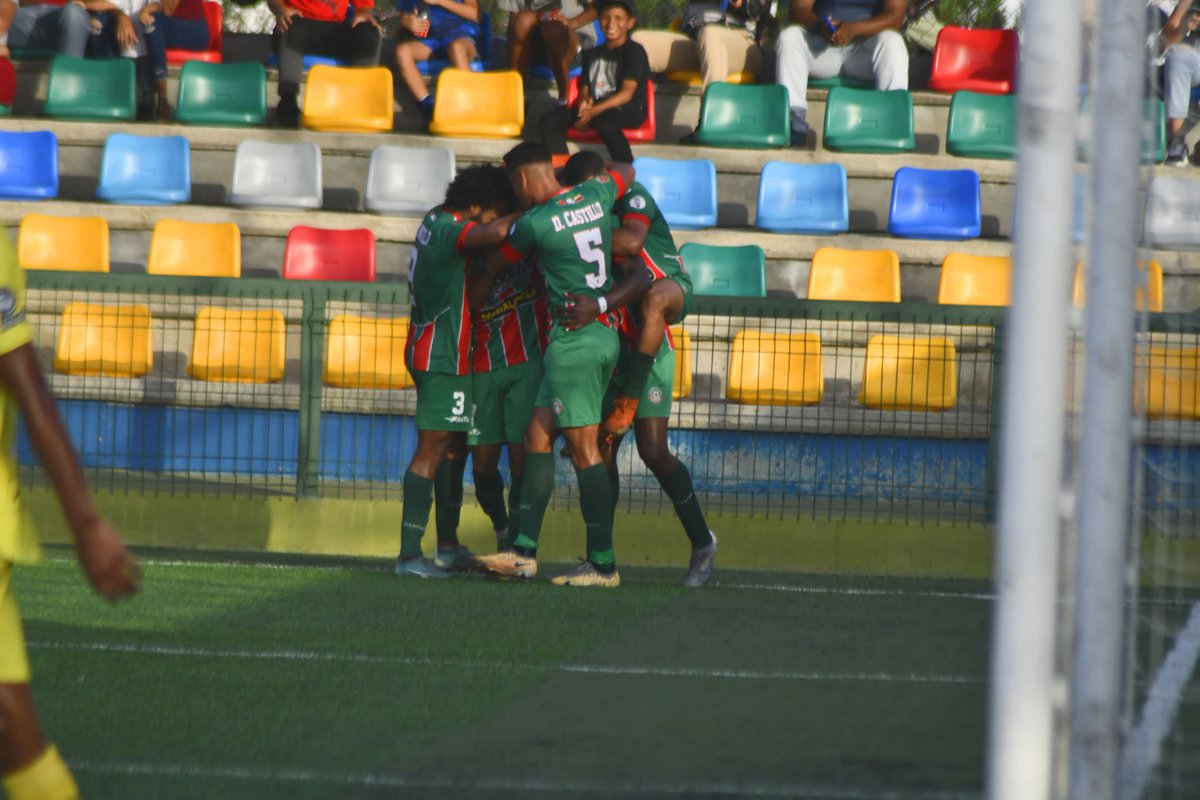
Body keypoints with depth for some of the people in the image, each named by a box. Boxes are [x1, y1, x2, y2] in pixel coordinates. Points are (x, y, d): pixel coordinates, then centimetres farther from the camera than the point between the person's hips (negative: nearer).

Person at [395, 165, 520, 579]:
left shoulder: (437, 221, 10)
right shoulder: (449, 231, -20)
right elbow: (495, 233, -39)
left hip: (431, 353, 11)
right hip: (443, 357, -11)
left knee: (454, 446, 16)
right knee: (433, 448, -11)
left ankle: (448, 546, 23)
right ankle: (409, 555, -13)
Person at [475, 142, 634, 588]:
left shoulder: (534, 224, -12)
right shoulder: (594, 196, 7)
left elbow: (497, 261, 8)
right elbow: (625, 172, 30)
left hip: (573, 341, -9)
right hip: (604, 334, 9)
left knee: (584, 450, -6)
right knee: (537, 437, 10)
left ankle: (603, 564, -5)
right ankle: (524, 552, 9)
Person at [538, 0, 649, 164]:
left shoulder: (634, 52, -2)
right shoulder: (592, 54, 20)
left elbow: (626, 93, -12)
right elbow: (584, 89, 18)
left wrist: (594, 111, -23)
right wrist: (584, 103, -9)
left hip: (628, 112, -7)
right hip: (593, 108, 7)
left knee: (604, 121, -41)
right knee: (548, 122, -13)